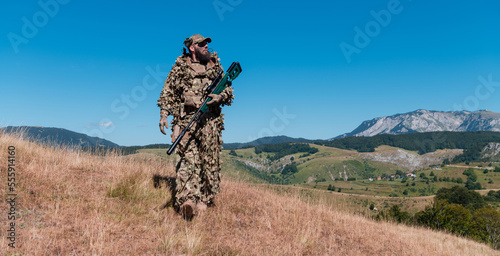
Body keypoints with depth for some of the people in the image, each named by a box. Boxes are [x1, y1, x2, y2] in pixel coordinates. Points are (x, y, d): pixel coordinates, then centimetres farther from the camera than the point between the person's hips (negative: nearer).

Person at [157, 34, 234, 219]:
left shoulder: (215, 65, 15)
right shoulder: (180, 66, 9)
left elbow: (228, 89, 16)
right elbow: (168, 92, 10)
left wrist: (220, 96, -7)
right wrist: (163, 115, 0)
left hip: (210, 120, 2)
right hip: (186, 119, -2)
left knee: (210, 160, 1)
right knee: (188, 157, -14)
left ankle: (205, 200, 11)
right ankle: (187, 200, -20)